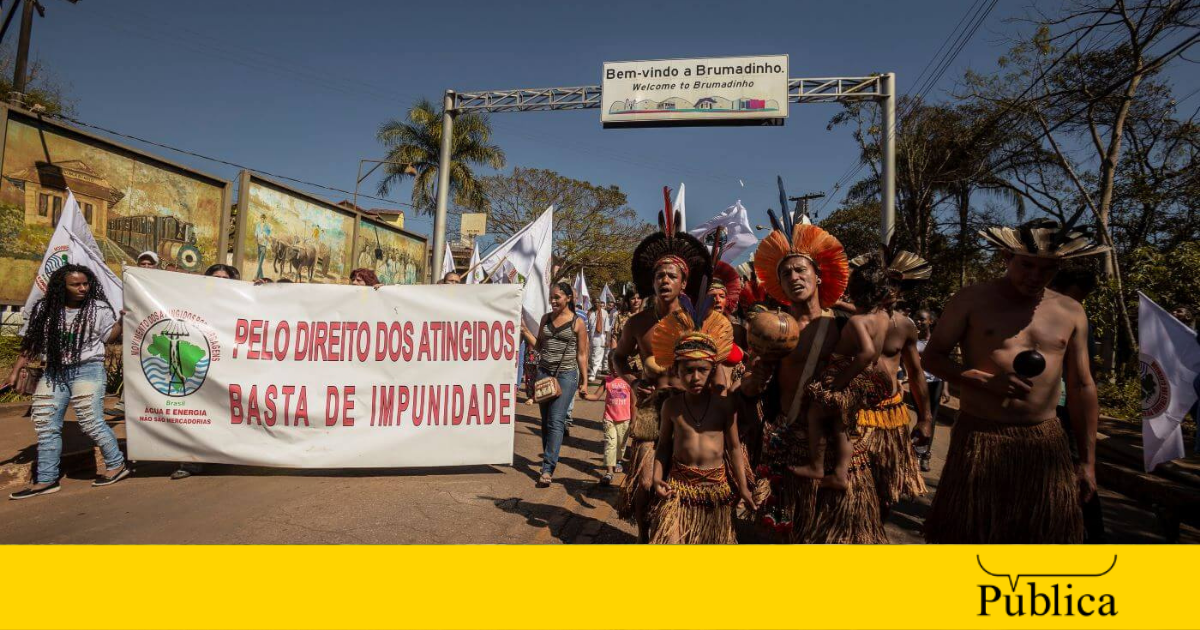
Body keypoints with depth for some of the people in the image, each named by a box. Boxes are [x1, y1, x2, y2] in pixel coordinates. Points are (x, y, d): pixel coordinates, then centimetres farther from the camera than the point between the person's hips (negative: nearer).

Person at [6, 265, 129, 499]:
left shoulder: (99, 308, -3)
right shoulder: (44, 309, 6)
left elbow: (110, 338, -1)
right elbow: (31, 342, 11)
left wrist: (121, 320, -16)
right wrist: (16, 371, 10)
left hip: (88, 371, -5)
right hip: (53, 373, 5)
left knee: (91, 422, -11)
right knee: (46, 425, 7)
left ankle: (117, 464, 5)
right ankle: (46, 480, 16)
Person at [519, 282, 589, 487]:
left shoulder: (577, 323, -2)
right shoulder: (546, 318, 11)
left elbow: (581, 354, 0)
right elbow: (539, 346, 15)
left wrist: (584, 381, 0)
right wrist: (525, 331, 1)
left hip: (566, 375, -5)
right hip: (544, 372, 5)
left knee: (556, 421, -10)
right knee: (545, 420, 10)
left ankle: (548, 469, -13)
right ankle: (549, 455, 25)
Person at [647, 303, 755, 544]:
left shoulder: (724, 405, -9)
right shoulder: (671, 405, -4)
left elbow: (734, 447, -2)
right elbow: (664, 445, 5)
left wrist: (743, 487, 2)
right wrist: (657, 478, -7)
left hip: (716, 484, 0)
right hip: (679, 482, 0)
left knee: (711, 538, 13)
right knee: (672, 537, -5)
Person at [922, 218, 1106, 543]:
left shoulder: (1070, 312, 9)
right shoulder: (972, 300, -2)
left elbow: (1082, 388, 12)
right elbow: (932, 356, -2)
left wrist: (1087, 460, 10)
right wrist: (986, 381, -17)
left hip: (1045, 444, 4)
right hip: (980, 439, -3)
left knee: (1046, 534, 10)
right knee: (966, 534, 3)